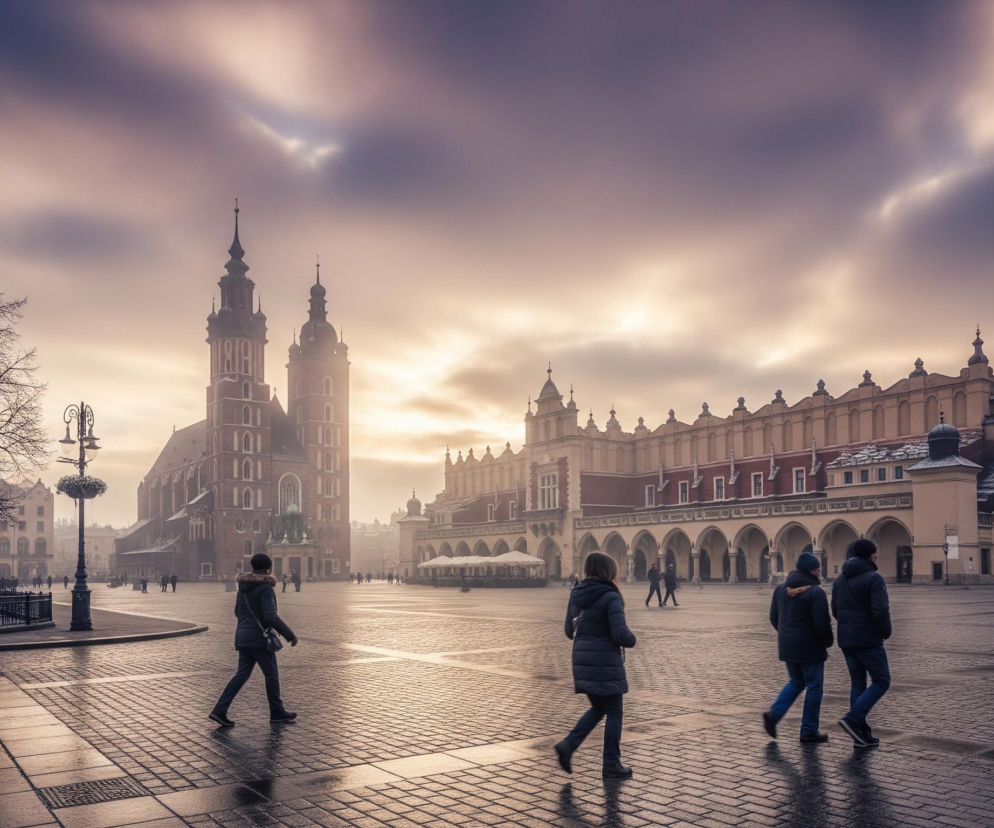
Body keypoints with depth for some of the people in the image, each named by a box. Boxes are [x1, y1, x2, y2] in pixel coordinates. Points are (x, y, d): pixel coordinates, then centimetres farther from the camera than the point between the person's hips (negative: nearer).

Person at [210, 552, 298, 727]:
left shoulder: (243, 585, 9)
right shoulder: (265, 587, -17)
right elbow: (271, 616, -23)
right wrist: (290, 635, -17)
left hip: (243, 635, 8)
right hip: (259, 637, -8)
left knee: (242, 674, 9)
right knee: (271, 674, 6)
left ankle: (219, 711, 0)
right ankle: (277, 712, 18)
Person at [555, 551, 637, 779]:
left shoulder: (576, 595, 6)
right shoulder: (610, 598, -16)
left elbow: (569, 630, 12)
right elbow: (621, 635, -20)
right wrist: (631, 639, 1)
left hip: (582, 661, 7)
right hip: (606, 662, -7)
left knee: (598, 708, 22)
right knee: (614, 713, 8)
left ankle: (568, 745, 8)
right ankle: (611, 765, 15)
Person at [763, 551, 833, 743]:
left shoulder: (781, 589, 5)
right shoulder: (816, 592, -16)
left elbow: (773, 617, 9)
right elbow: (822, 624, -18)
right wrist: (827, 642, 0)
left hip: (787, 646, 7)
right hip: (809, 647, -7)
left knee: (795, 682, 20)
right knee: (814, 686, 7)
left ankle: (774, 713, 3)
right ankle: (809, 731, 13)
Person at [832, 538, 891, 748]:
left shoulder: (840, 579, 11)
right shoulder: (874, 578, -13)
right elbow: (880, 610, -21)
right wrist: (886, 632, -4)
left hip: (846, 640, 7)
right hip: (868, 639, -7)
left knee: (857, 684, 12)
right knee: (881, 682, 4)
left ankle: (861, 734, 12)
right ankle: (853, 719, -9)